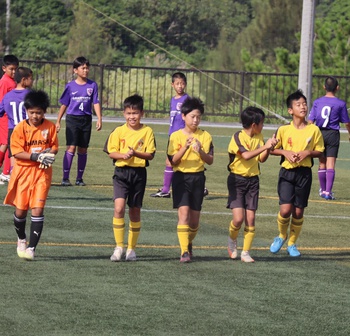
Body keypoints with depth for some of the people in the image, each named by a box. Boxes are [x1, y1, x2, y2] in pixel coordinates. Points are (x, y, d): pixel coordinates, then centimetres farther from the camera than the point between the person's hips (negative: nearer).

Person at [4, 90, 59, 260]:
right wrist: (36, 156, -22)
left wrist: (49, 154, -14)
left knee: (37, 209, -9)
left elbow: (54, 147, 8)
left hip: (42, 172, 0)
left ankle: (31, 248, -6)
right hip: (23, 171, 0)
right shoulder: (20, 128, -8)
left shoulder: (50, 127, -2)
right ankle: (21, 239, 34)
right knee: (20, 209, 6)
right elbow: (16, 152, -12)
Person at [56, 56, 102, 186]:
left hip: (86, 120, 2)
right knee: (71, 147, -11)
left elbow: (96, 103, 2)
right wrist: (58, 121, 8)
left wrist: (99, 119, -8)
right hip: (72, 119, -2)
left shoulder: (92, 85, 3)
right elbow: (64, 104, 7)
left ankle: (79, 178, 16)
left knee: (83, 149, 7)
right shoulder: (70, 86, 0)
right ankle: (65, 178, -10)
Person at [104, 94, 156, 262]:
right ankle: (119, 247, -9)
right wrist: (123, 155, -18)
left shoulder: (147, 131, 0)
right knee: (119, 207, -17)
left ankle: (131, 248, 20)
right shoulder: (119, 131, 1)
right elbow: (111, 152, 1)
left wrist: (135, 153, -20)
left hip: (139, 173, 1)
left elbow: (150, 155, -3)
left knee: (135, 211, 9)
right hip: (121, 172, -1)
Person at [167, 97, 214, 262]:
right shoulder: (176, 136, 0)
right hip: (181, 177, -2)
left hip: (198, 177, 2)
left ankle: (189, 243, 34)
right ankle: (184, 252, -16)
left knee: (194, 217, 7)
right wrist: (185, 147, -20)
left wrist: (200, 151, -18)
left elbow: (210, 161, 0)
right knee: (183, 213, -15)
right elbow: (173, 161, -7)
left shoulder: (205, 136, 4)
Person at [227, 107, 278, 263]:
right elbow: (246, 155, -26)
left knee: (250, 218, 0)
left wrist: (269, 147, -7)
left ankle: (245, 252, 7)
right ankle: (232, 241, 17)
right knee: (238, 218, -13)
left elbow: (261, 159, 9)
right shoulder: (238, 137, -13)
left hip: (253, 180, 5)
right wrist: (264, 147, -26)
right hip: (237, 179, -5)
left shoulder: (259, 137, 7)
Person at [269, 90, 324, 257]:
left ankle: (292, 244, 22)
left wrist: (308, 152, -13)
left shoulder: (314, 130, -2)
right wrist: (285, 152, -11)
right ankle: (282, 235, 15)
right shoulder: (283, 130, -2)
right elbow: (273, 149, 7)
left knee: (298, 211, 5)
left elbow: (319, 151, 5)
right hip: (287, 172, -1)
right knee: (285, 209, -13)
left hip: (304, 173, 1)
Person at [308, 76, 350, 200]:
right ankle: (328, 191, -10)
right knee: (331, 163, -3)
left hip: (319, 133, 3)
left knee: (322, 163, 14)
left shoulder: (317, 102, 1)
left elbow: (310, 121, -1)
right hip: (333, 134, -3)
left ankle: (323, 190, 25)